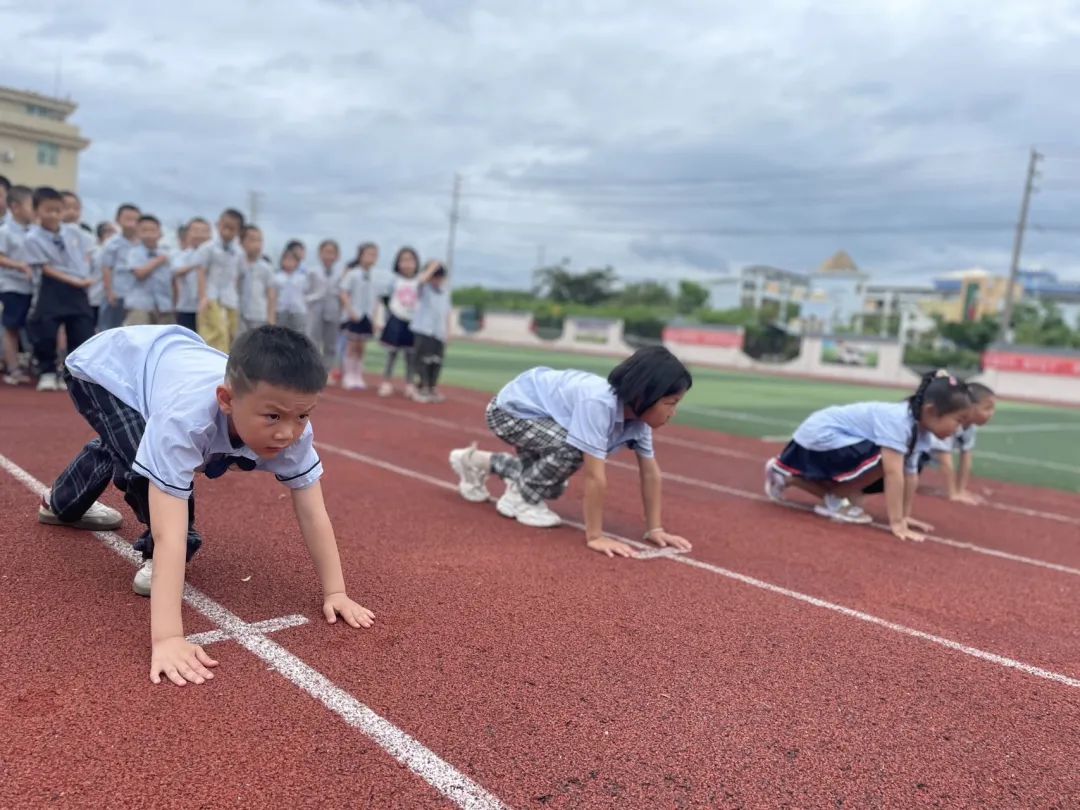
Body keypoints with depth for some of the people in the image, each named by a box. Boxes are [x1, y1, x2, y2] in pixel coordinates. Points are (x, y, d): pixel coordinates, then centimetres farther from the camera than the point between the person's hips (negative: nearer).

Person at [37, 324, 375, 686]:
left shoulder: (292, 427, -35)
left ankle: (63, 502, 66)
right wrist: (166, 637, -57)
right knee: (140, 459, -34)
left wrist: (335, 592, -31)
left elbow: (313, 515, -28)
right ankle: (158, 558, -5)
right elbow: (169, 533, -54)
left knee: (119, 451, 33)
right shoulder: (186, 416, -51)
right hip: (104, 368, -5)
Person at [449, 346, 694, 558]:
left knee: (552, 487, 17)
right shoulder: (598, 403, -39)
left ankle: (477, 461, 33)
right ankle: (520, 497, -6)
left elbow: (650, 473, -9)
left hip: (537, 412, 9)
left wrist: (655, 529, -10)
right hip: (509, 409, -8)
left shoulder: (638, 412, -14)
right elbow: (595, 476, -39)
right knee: (572, 448, -31)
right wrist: (594, 536, -35)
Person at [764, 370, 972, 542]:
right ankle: (837, 500, -5)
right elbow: (894, 473, -33)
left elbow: (910, 475, 3)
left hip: (828, 439, 9)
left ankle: (784, 475, 32)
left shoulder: (921, 432, -1)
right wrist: (897, 523, -32)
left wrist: (905, 515, 3)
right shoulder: (897, 420, -29)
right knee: (883, 461, -27)